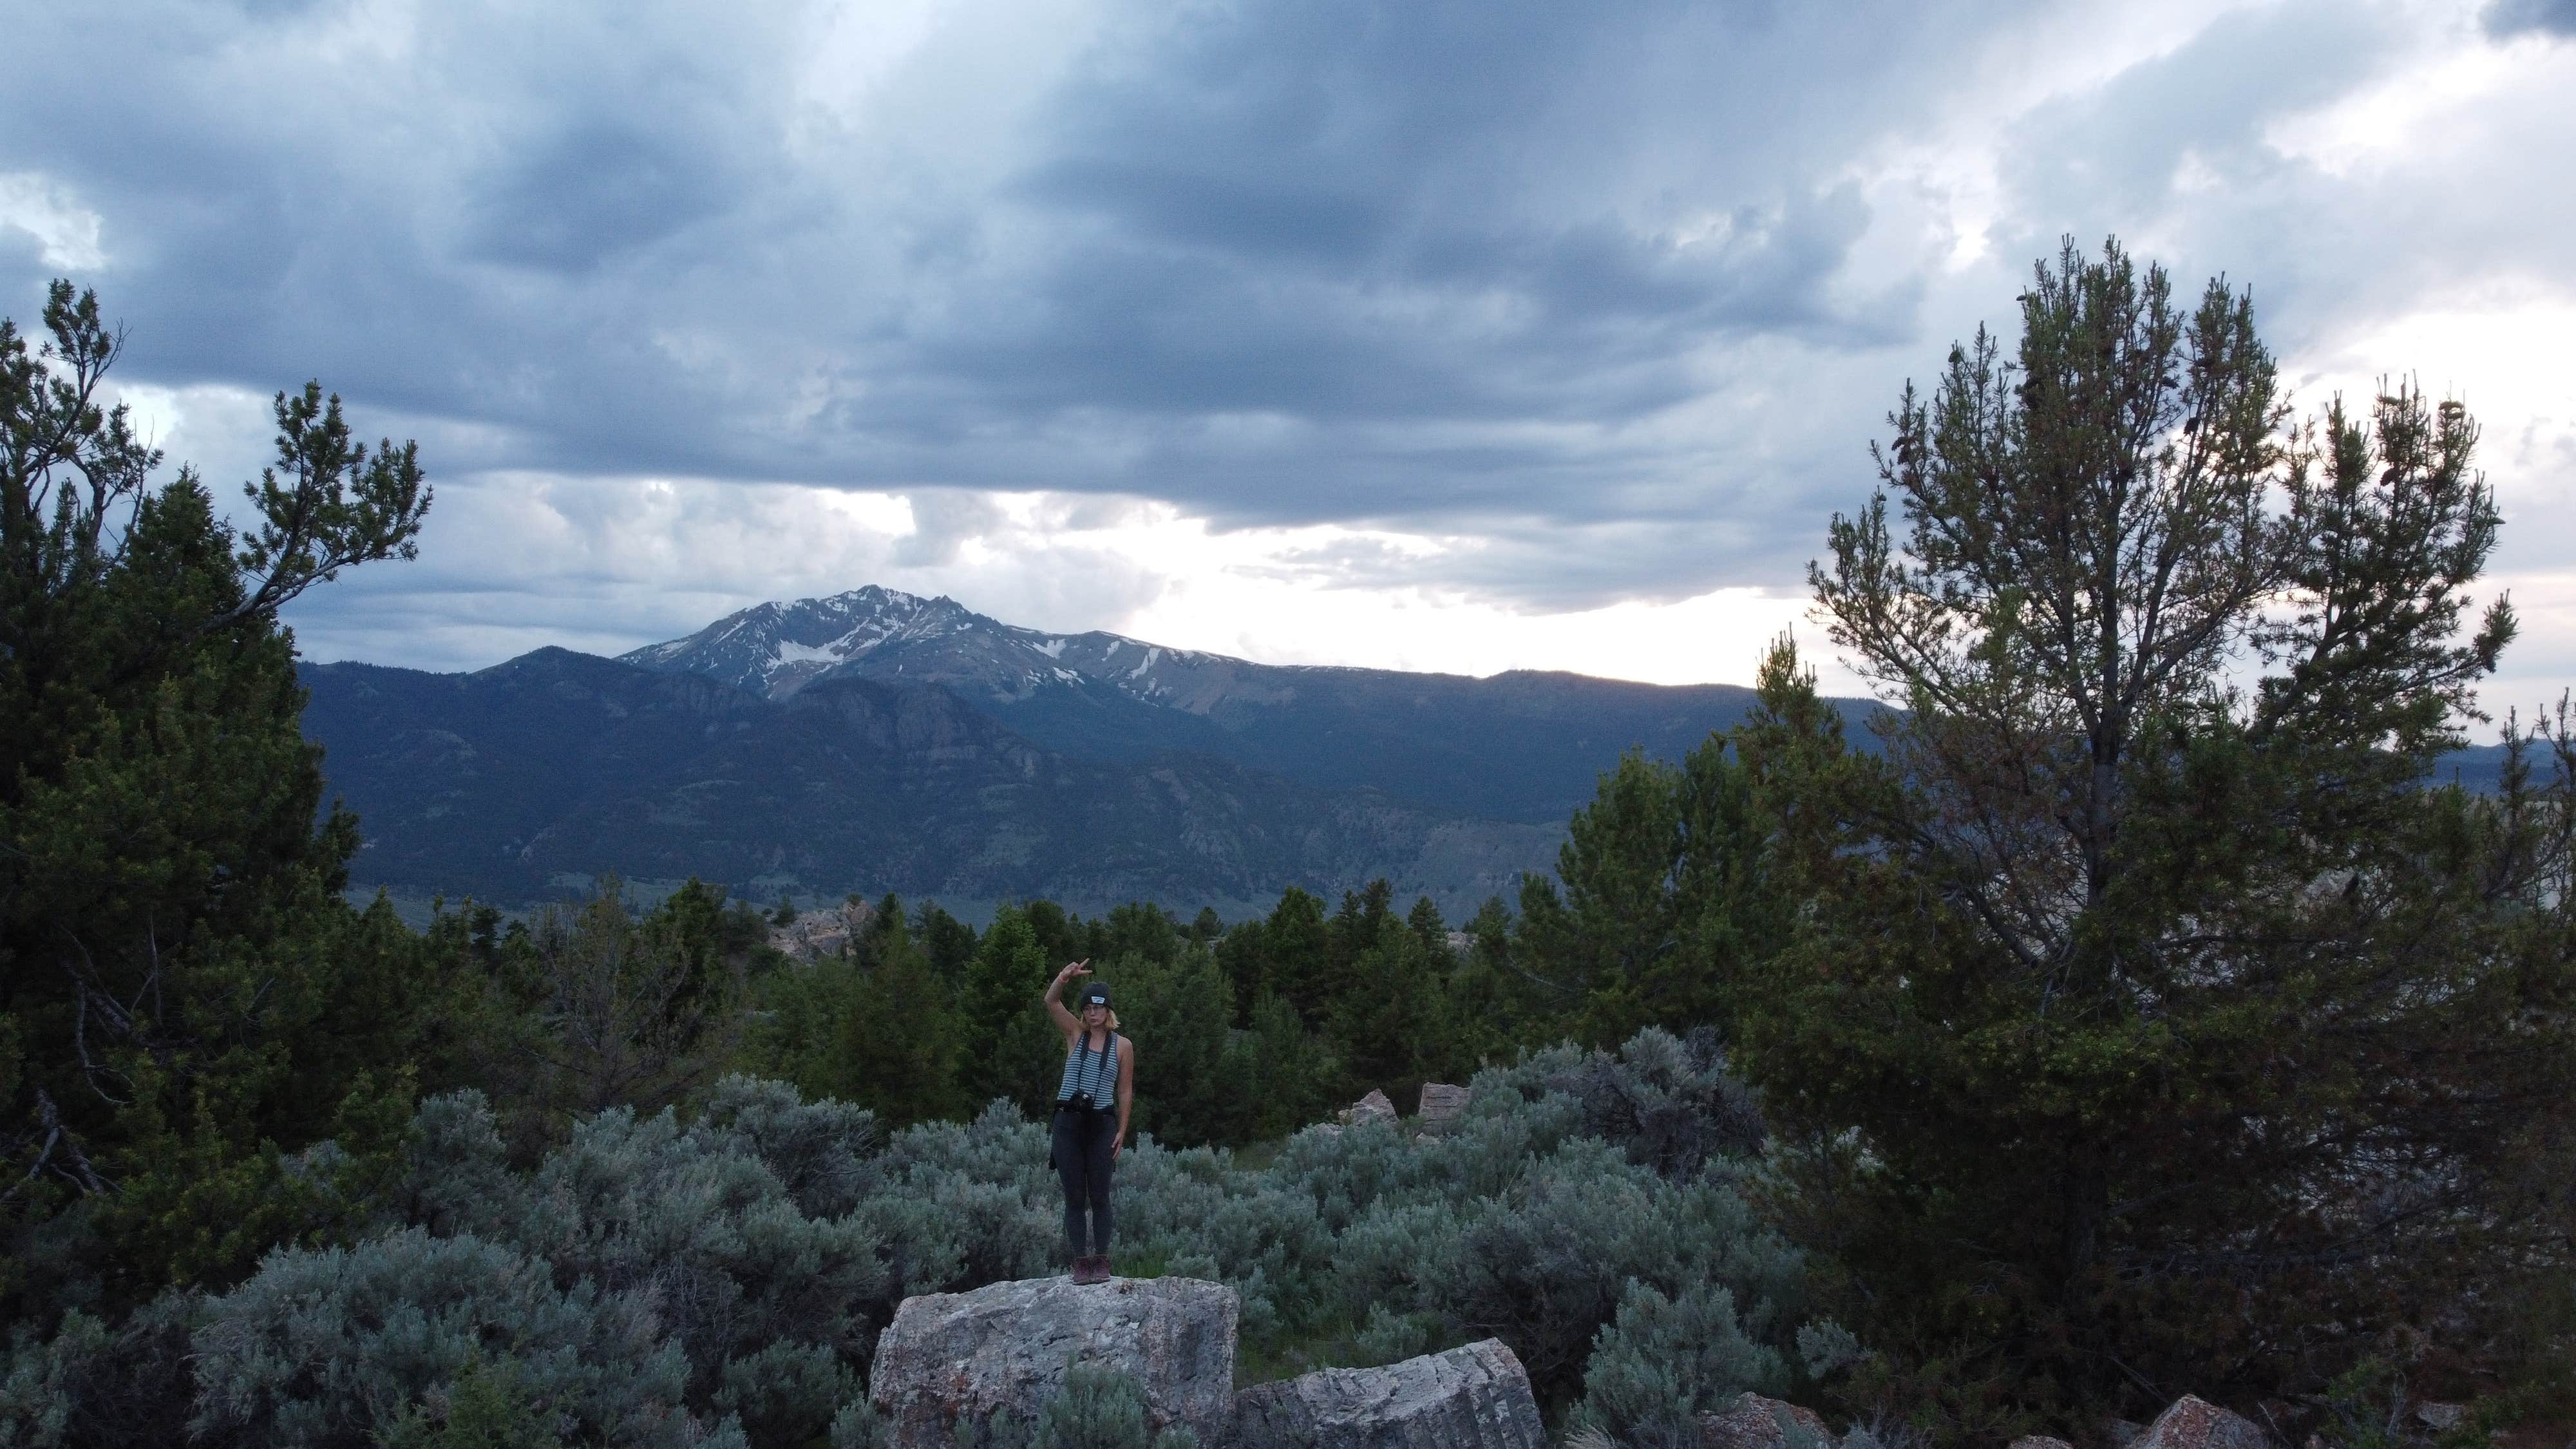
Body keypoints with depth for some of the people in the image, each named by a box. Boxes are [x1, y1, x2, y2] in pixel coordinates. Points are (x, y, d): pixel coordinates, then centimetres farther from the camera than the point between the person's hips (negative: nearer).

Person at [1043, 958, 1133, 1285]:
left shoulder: (1123, 1046, 4)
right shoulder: (1075, 1034, 7)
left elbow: (1126, 1092, 6)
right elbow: (1051, 1002, -8)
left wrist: (1122, 1131, -1)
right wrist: (1065, 976, -26)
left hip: (1101, 1125, -1)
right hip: (1068, 1122, 1)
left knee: (1099, 1196, 1)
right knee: (1074, 1196, 3)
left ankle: (1101, 1261, 6)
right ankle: (1080, 1261, 7)